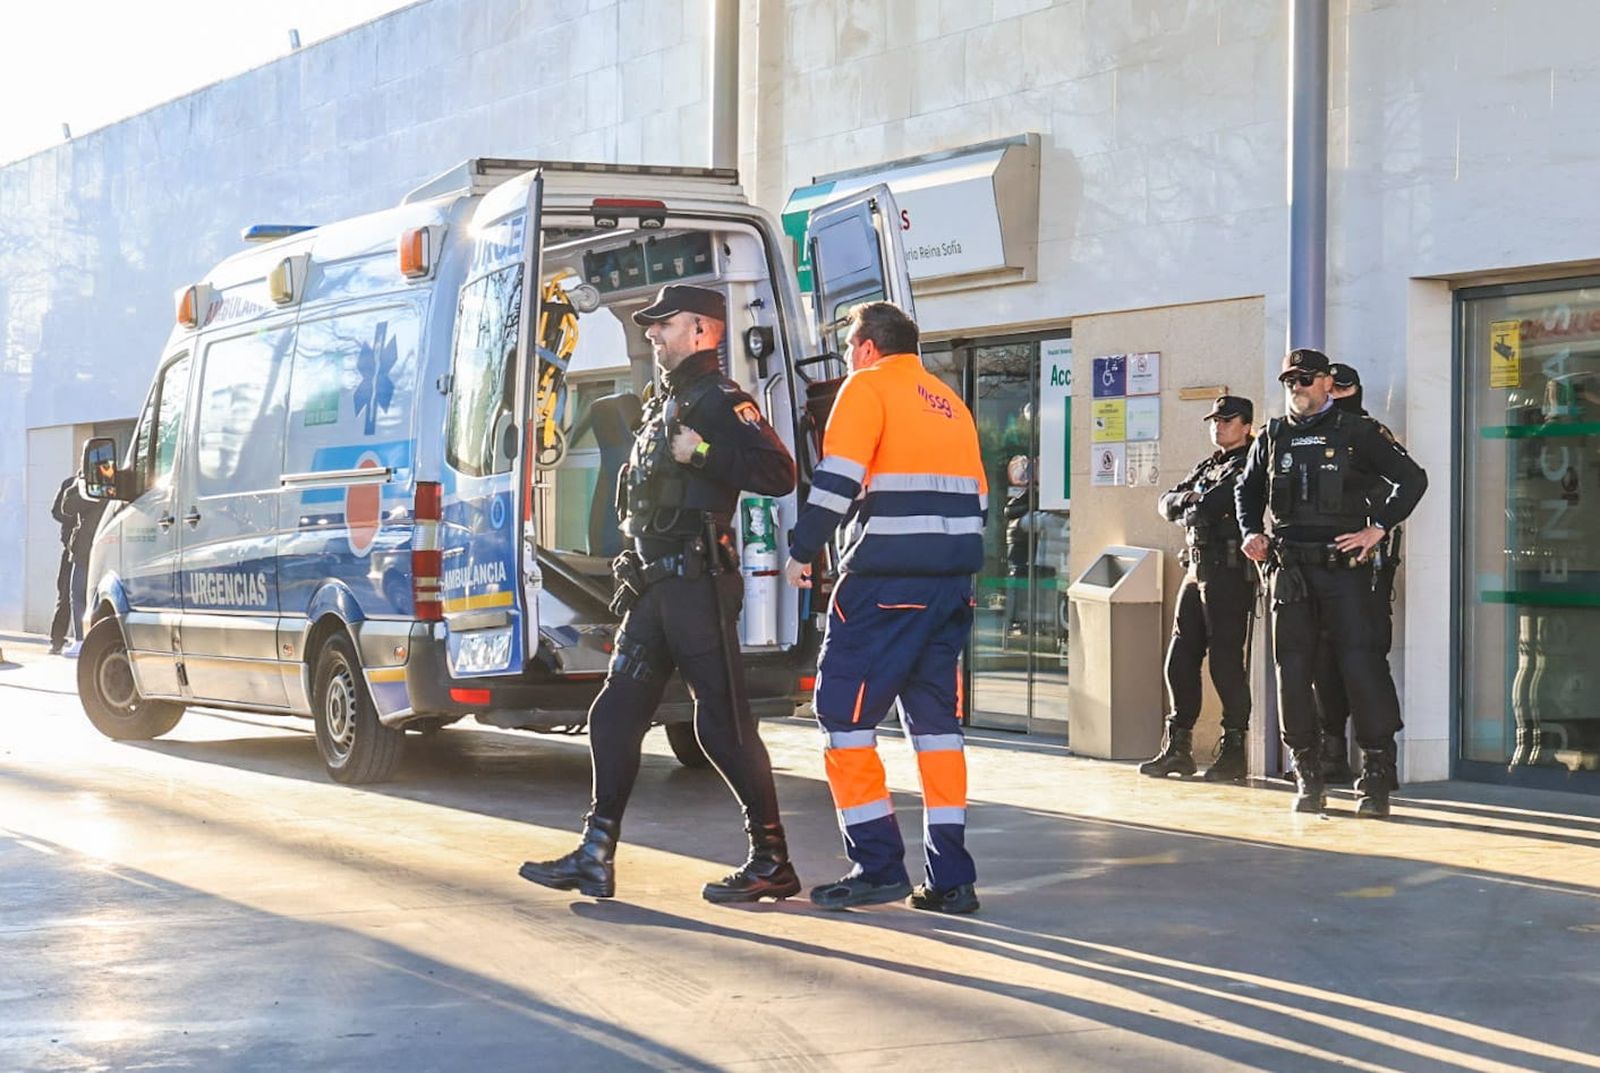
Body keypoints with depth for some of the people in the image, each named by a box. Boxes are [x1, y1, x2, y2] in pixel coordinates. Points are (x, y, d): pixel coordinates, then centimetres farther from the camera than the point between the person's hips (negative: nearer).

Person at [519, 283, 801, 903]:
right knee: (614, 716, 7)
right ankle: (595, 858, 10)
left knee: (723, 724, -7)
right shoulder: (663, 405, 22)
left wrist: (703, 452, -24)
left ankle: (773, 862, 2)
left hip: (698, 585, -10)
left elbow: (780, 474, -20)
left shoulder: (720, 402, -7)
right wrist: (634, 573, 22)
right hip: (656, 588, 10)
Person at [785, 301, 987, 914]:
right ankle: (951, 878, 7)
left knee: (843, 711, 0)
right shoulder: (951, 404, 21)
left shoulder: (868, 387, -1)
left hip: (885, 579, -7)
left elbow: (837, 479, -12)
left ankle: (877, 867, -4)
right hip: (951, 585, 8)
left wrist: (801, 552, -5)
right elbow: (976, 499, 21)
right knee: (935, 718, 10)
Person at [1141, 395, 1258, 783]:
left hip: (1230, 572, -9)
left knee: (1227, 662, -8)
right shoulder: (1208, 465, 21)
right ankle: (1178, 747, 15)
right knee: (1180, 660, 9)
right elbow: (1167, 503, 16)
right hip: (1197, 571, 9)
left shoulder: (1250, 466, -6)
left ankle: (1234, 750, -2)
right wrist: (1187, 498, -5)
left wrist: (1190, 508, 2)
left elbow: (1215, 504, -18)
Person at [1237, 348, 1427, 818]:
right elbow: (1247, 489, 27)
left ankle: (1376, 782, -4)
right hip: (1290, 571, 4)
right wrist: (1251, 532, 9)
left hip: (1346, 569, -4)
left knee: (1363, 667, -9)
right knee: (1293, 673, 3)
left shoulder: (1358, 432, 2)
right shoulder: (1272, 438, 14)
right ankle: (1308, 779, 13)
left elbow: (1412, 479, 1)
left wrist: (1378, 528, -8)